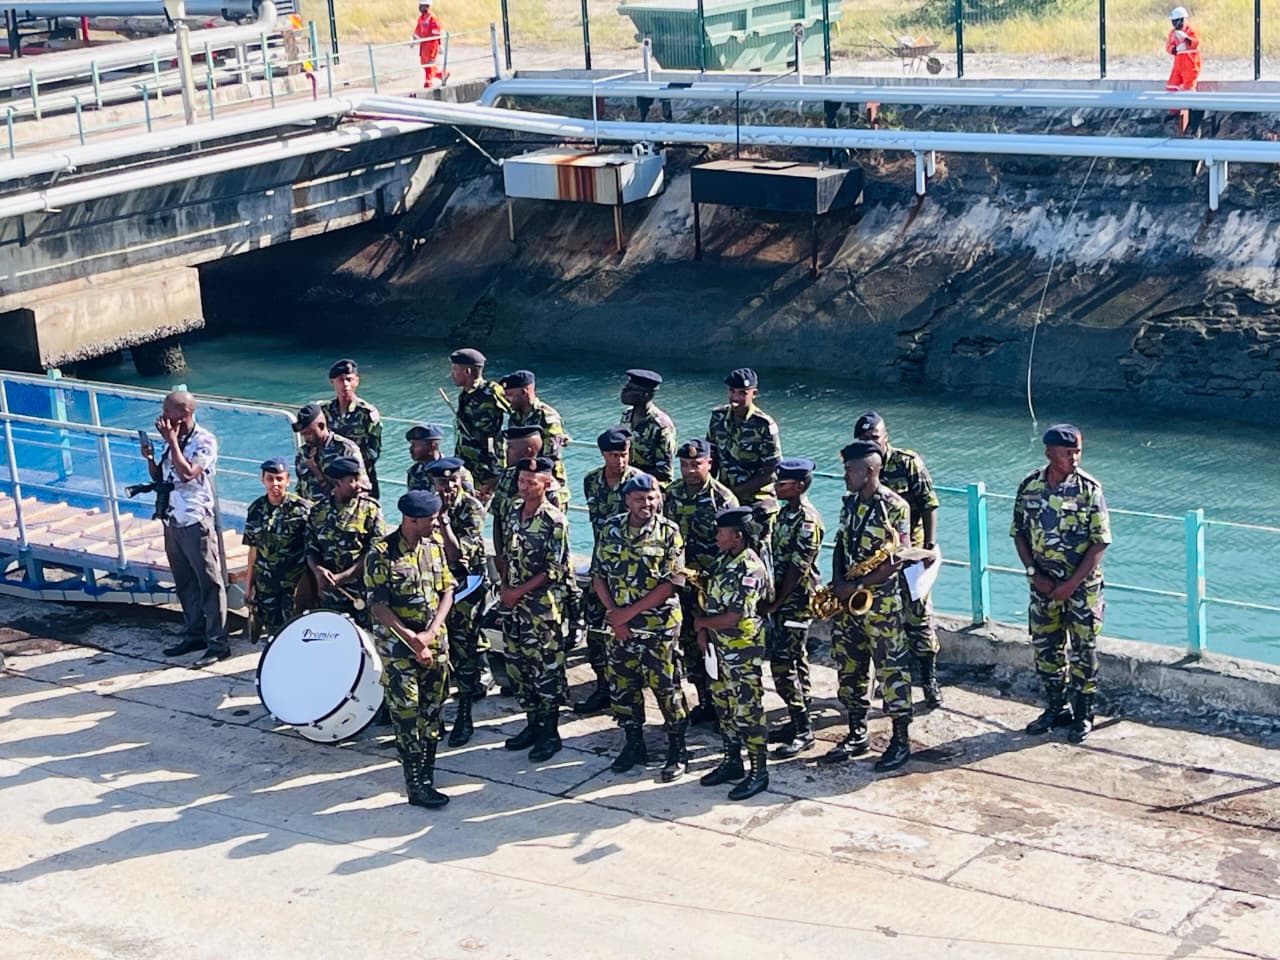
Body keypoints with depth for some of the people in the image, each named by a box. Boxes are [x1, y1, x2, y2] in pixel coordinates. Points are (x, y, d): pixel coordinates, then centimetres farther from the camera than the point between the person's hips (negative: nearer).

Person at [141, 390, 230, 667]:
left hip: (195, 522, -8)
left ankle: (218, 643, -1)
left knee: (209, 583, -4)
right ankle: (194, 634, 25)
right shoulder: (174, 440, 11)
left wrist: (172, 441, -17)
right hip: (172, 520, 8)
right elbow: (159, 478, 17)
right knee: (184, 582, 15)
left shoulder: (204, 441, -12)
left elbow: (187, 473, -25)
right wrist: (150, 459, -3)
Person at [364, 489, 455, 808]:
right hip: (398, 646, -5)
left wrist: (430, 632, -9)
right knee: (407, 714, -6)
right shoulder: (381, 553, -13)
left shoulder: (435, 547, 5)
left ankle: (426, 772, 20)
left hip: (435, 642, 5)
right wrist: (413, 639, -18)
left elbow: (447, 591, 5)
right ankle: (417, 785, -4)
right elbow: (378, 605, -14)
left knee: (432, 710, 9)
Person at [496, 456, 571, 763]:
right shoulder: (513, 511, 7)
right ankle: (532, 723, 26)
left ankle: (550, 733, 9)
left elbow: (553, 570, -15)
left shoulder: (554, 521, -13)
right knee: (517, 665, 13)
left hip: (541, 606, -7)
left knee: (546, 668, 0)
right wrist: (505, 586, 0)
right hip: (512, 602, 7)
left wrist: (518, 591, -15)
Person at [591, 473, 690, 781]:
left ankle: (677, 751, 12)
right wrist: (613, 613, -8)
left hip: (659, 627, -4)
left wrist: (630, 612, -16)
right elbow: (598, 575, 5)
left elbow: (671, 584, -14)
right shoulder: (610, 529, 3)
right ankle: (633, 744, 27)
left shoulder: (669, 533, -10)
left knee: (666, 687, 0)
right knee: (622, 685, 12)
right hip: (620, 626, 4)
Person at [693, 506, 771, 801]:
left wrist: (702, 622, -9)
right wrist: (703, 631, -2)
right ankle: (732, 761, 31)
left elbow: (733, 617, -24)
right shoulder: (725, 561, 7)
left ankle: (759, 772, 8)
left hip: (743, 651, -9)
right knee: (724, 706, 18)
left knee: (747, 711, -1)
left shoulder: (750, 569, -21)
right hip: (720, 647, 9)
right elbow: (711, 598, 13)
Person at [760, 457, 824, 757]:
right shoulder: (785, 512, 11)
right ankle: (797, 722, 20)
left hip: (796, 600, -9)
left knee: (783, 664, -10)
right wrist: (770, 600, 10)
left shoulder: (807, 520, -18)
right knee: (794, 661, 14)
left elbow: (798, 569, -20)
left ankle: (804, 731, -5)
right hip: (780, 598, 9)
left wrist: (776, 603, -16)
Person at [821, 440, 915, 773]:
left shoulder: (894, 507, -13)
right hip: (847, 600, 8)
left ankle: (900, 741, 7)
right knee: (848, 667, 12)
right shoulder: (850, 502, 9)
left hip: (881, 602, -8)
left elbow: (898, 560, -17)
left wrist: (858, 585, -17)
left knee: (891, 670, -2)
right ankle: (857, 734, 24)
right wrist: (837, 583, -2)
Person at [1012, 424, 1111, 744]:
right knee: (1045, 648, 11)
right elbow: (1019, 533, 6)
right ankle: (1057, 708, 27)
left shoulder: (1089, 489, -12)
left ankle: (1084, 714, 17)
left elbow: (1099, 542, -12)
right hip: (1044, 584, 3)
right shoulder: (1029, 486, -3)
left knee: (1083, 650, 4)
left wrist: (1072, 583, -16)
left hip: (1082, 584, -3)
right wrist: (1033, 573, -6)